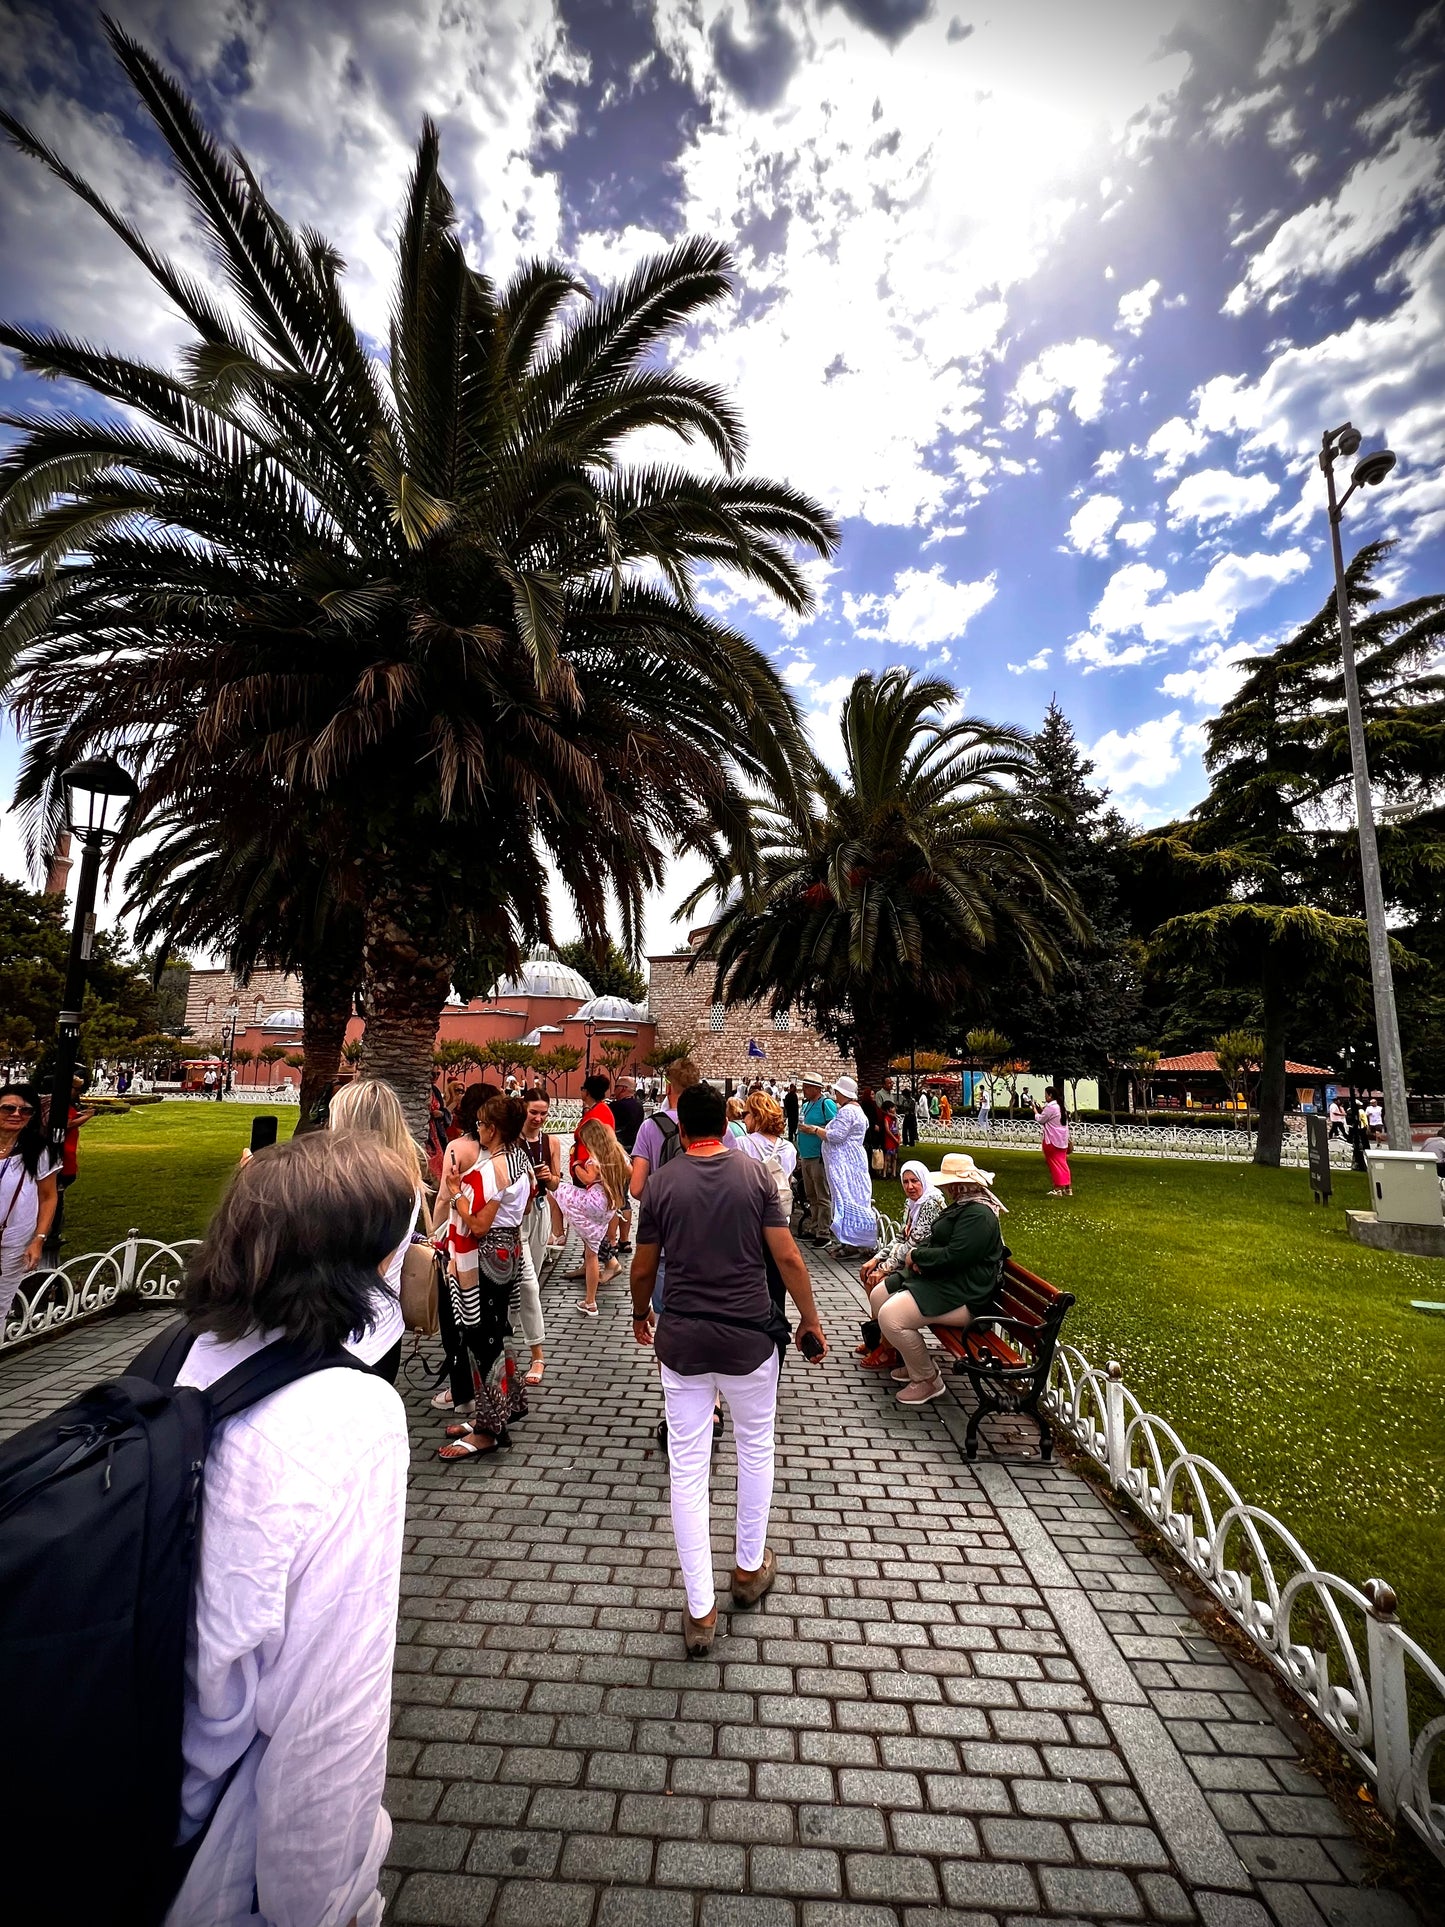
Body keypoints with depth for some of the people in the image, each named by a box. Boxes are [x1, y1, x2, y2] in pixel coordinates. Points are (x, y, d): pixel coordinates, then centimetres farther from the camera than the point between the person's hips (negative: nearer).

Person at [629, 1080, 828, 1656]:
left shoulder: (661, 1182, -7)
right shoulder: (755, 1173, -9)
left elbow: (643, 1268, 1)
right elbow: (788, 1257, -9)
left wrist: (640, 1315, 20)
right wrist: (811, 1320, 4)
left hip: (682, 1339, 0)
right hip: (749, 1336, 0)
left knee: (687, 1468, 12)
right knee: (755, 1449, 23)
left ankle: (700, 1611, 22)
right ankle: (749, 1568, 40)